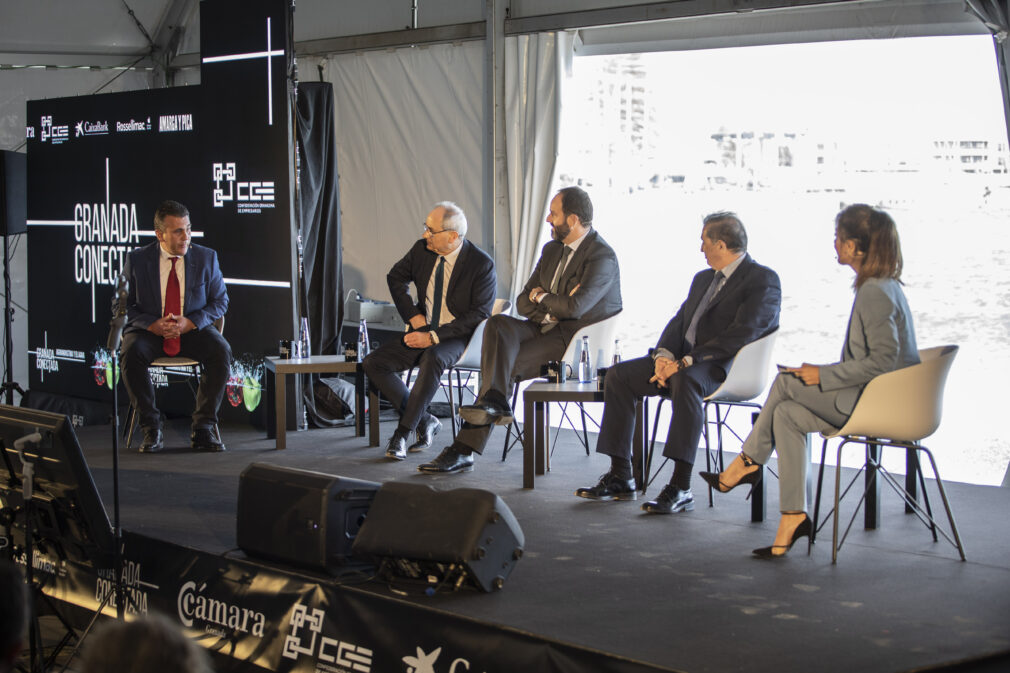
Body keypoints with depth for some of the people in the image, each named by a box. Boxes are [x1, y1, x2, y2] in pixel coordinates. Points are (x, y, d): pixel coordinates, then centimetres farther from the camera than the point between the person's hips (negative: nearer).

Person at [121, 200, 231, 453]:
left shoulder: (206, 257, 1)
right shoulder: (137, 259, -1)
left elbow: (220, 301, 4)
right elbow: (125, 305, 2)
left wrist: (190, 322, -15)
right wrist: (152, 325, -18)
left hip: (193, 329, 1)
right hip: (150, 330, -1)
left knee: (221, 351, -29)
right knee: (131, 353, -33)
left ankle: (203, 427, -19)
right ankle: (151, 429, -22)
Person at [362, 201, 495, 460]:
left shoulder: (482, 264, -15)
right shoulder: (422, 249, 0)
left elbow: (479, 315, -16)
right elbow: (396, 277, 18)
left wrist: (434, 337, -24)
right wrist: (413, 315, 3)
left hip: (459, 338, -6)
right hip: (423, 332, 6)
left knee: (433, 358, -39)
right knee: (372, 364, -13)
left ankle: (402, 432, -29)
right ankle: (424, 421, -6)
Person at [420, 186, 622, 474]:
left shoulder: (602, 257, -14)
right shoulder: (552, 249, 14)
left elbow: (574, 307, -27)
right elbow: (524, 303, 12)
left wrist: (542, 297, -7)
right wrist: (554, 306, -10)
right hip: (546, 329, 7)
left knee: (508, 362, -24)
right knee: (498, 325, -23)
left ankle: (463, 450, -24)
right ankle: (494, 401, -36)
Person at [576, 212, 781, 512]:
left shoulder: (764, 281, -6)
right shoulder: (703, 278, 23)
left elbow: (742, 334, -18)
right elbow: (679, 321, 16)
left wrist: (686, 362, -23)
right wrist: (664, 354, -7)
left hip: (725, 369, -9)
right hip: (683, 361, 9)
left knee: (685, 380, -39)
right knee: (619, 374, -6)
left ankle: (681, 488, -41)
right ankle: (620, 478, -6)